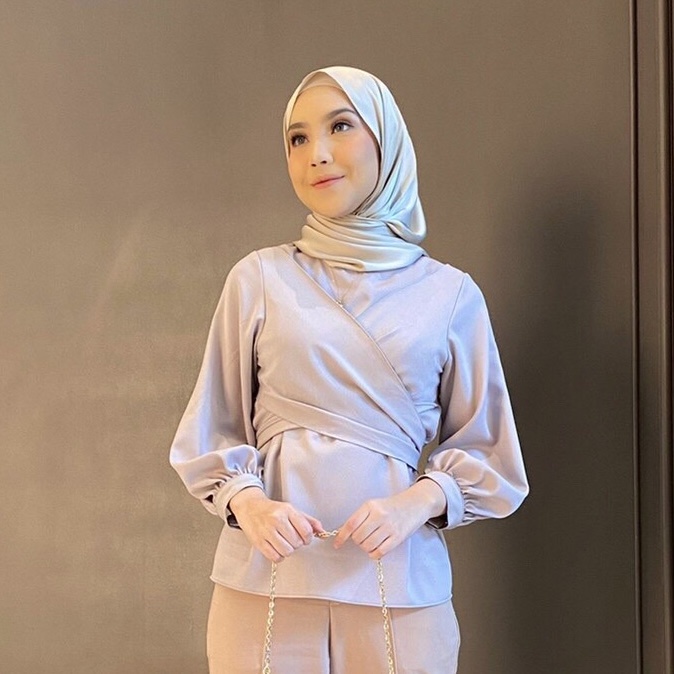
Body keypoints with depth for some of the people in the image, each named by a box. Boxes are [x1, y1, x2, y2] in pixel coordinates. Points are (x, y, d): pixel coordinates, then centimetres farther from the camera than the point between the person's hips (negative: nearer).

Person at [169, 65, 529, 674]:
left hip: (398, 580, 0)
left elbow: (486, 455, 8)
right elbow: (209, 435, 8)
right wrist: (248, 503, -11)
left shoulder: (450, 295, 4)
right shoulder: (259, 279, 5)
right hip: (265, 578, 0)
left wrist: (417, 501, -11)